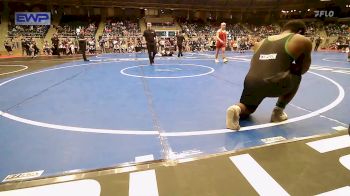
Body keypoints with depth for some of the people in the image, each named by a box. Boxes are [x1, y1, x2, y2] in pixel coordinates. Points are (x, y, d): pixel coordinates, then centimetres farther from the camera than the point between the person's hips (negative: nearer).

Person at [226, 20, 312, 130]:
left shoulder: (262, 42, 27)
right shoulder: (303, 41, 14)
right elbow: (303, 69, 22)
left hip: (251, 82, 4)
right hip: (274, 84, -4)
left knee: (246, 110, 31)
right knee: (296, 77, 31)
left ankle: (237, 109, -5)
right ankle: (278, 111, 25)